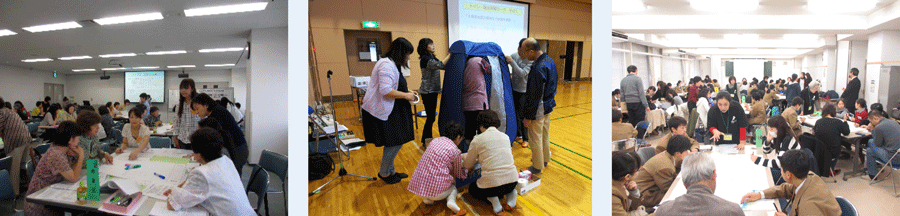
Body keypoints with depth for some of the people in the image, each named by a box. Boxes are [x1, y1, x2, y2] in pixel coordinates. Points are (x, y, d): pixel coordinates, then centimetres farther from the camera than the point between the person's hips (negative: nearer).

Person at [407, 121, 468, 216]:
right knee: (453, 187, 28)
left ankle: (427, 201, 7)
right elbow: (459, 174, 13)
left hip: (417, 186, 5)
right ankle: (451, 201, -4)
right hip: (436, 192, -5)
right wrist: (467, 169, 35)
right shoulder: (455, 151, -5)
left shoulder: (436, 140, 10)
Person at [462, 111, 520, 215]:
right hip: (512, 182, 4)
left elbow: (467, 165, 9)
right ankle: (511, 199, 11)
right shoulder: (505, 136, 11)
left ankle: (493, 200, -1)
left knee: (472, 189, 27)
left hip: (492, 184, -4)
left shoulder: (477, 140, -1)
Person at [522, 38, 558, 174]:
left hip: (538, 109, -9)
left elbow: (534, 96, -25)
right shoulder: (549, 61, 0)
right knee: (545, 135, 24)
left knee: (535, 138, 7)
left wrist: (528, 116, -18)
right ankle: (545, 159, 41)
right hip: (548, 105, 9)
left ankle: (537, 167, 21)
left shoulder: (538, 69, -29)